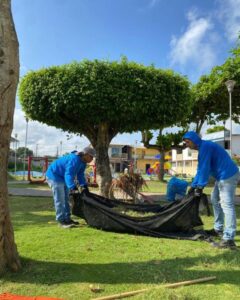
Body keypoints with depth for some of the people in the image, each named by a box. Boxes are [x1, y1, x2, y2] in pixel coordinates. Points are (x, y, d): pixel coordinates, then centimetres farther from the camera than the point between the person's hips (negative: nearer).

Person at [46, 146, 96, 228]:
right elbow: (69, 174, -41)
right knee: (60, 199, -10)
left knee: (66, 199, 13)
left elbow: (80, 175, 8)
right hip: (54, 176, -10)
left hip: (62, 177, 11)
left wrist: (84, 185, -2)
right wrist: (72, 187, -51)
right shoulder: (74, 160, -32)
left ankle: (67, 219, 22)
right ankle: (61, 221, -2)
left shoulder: (83, 162, 0)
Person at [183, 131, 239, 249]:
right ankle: (218, 229, 26)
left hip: (228, 176, -11)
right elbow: (201, 169, 18)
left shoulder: (205, 146, -16)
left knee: (226, 205, -13)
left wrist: (200, 186, -17)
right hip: (222, 176, 11)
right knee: (215, 200, 18)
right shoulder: (203, 147, 15)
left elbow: (204, 168, -20)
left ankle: (229, 239, -13)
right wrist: (194, 185, 16)